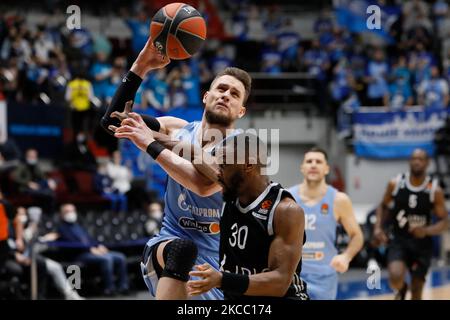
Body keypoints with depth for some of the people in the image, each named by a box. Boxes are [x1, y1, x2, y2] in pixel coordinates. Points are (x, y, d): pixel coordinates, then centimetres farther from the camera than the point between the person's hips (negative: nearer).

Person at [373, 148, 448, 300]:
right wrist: (378, 228, -4)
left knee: (417, 291, 6)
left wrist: (426, 231, -25)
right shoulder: (396, 184, -6)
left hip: (422, 243, 0)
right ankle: (401, 289, 14)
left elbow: (444, 222, -6)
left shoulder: (434, 190, -10)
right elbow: (383, 206, 11)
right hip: (398, 240, 0)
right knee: (396, 278, -24)